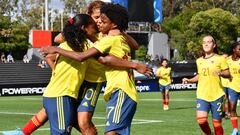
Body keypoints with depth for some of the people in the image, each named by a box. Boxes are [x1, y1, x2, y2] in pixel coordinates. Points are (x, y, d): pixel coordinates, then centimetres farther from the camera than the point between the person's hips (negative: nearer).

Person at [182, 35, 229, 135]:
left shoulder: (220, 59, 0)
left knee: (217, 123, 0)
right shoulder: (199, 61, 13)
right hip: (202, 95, 3)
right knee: (201, 120, -15)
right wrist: (189, 80, 11)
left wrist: (220, 73, -21)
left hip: (216, 95, -3)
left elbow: (227, 73, -1)